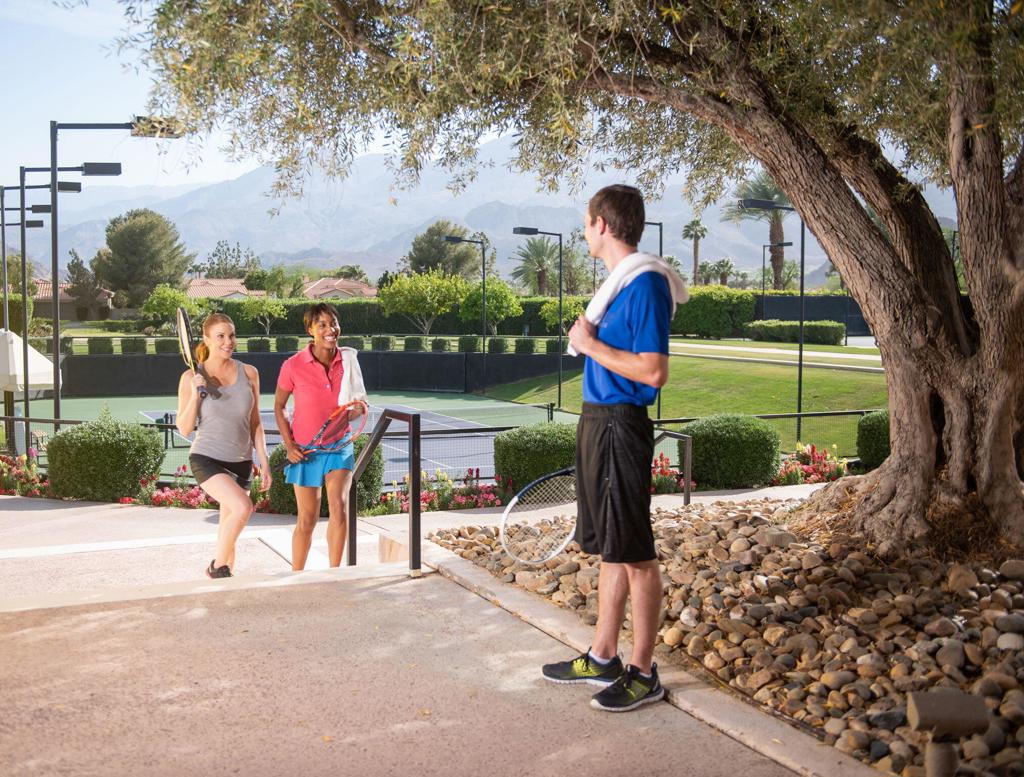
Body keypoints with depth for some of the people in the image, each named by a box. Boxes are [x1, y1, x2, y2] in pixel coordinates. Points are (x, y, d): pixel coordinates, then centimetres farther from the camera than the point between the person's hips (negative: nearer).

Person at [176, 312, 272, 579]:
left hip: (240, 462, 4)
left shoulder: (249, 373, 4)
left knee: (228, 531, 8)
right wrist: (195, 395, -16)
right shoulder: (192, 377, -5)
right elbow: (184, 429, -3)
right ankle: (217, 567, -5)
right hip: (206, 458, -4)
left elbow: (255, 423, 10)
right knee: (242, 507, -26)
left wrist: (264, 463, 7)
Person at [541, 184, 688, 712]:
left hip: (620, 427, -10)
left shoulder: (646, 284, -16)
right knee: (609, 549, 16)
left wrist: (590, 344, -15)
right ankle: (602, 659, 28)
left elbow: (654, 372, -22)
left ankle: (643, 673, 11)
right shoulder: (617, 281, 14)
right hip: (598, 421, 10)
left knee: (634, 554, 0)